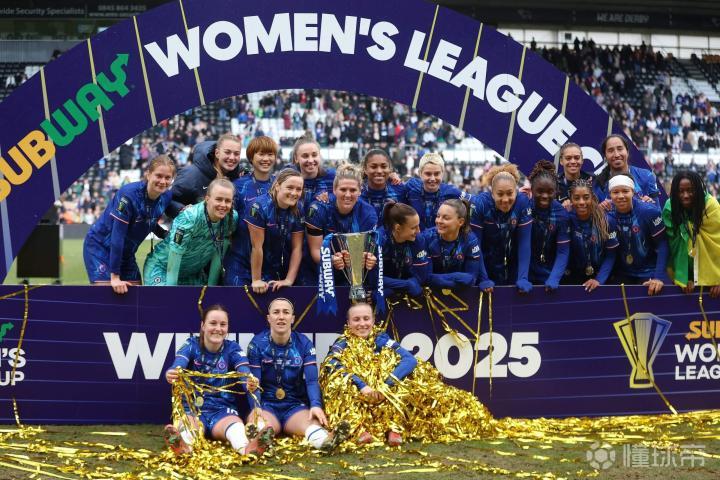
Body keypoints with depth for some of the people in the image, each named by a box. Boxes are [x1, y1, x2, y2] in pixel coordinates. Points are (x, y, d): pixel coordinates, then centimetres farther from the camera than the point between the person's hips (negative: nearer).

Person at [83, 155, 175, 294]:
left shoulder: (166, 196, -9)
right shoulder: (128, 194, -28)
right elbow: (117, 235, -28)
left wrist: (165, 235, -10)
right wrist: (115, 277, -28)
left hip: (126, 252, 6)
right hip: (100, 247, -6)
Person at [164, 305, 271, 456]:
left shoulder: (233, 349, 1)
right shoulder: (191, 345, -1)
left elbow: (245, 373, -18)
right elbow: (177, 366, -22)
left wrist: (250, 384, -44)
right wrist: (171, 374, -49)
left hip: (222, 410, 0)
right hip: (192, 408, 0)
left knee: (236, 426, -34)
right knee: (185, 425, -36)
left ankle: (247, 449, -68)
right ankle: (183, 446, -71)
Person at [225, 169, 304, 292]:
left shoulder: (297, 213, -5)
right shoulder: (260, 207, -21)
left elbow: (297, 248, -3)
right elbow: (256, 246, -20)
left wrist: (289, 280, -10)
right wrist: (256, 280, -18)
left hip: (272, 270, 4)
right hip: (243, 267, -4)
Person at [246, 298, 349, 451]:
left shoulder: (304, 344, 3)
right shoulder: (257, 344, -1)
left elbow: (311, 380, -6)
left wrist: (316, 405, -28)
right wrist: (255, 408, -28)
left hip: (296, 406, 1)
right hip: (266, 405, -1)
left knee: (312, 421, -35)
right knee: (261, 425, -38)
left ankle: (325, 440, -69)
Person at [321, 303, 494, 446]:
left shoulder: (382, 340, 9)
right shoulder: (342, 345, 6)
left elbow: (410, 359, -9)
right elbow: (332, 366, -17)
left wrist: (387, 384, -26)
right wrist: (361, 386, -32)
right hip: (356, 397, -1)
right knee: (342, 385, -31)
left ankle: (394, 426, -37)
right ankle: (358, 427, -48)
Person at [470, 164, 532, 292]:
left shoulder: (523, 202, -18)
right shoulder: (479, 204, -23)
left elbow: (524, 242, -17)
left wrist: (523, 278, -23)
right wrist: (482, 279, -21)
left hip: (512, 269, 2)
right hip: (486, 267, -2)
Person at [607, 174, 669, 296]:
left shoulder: (649, 211, -17)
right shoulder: (607, 214, -9)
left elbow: (662, 244, -15)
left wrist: (659, 277, -20)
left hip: (648, 273, -2)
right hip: (621, 274, 3)